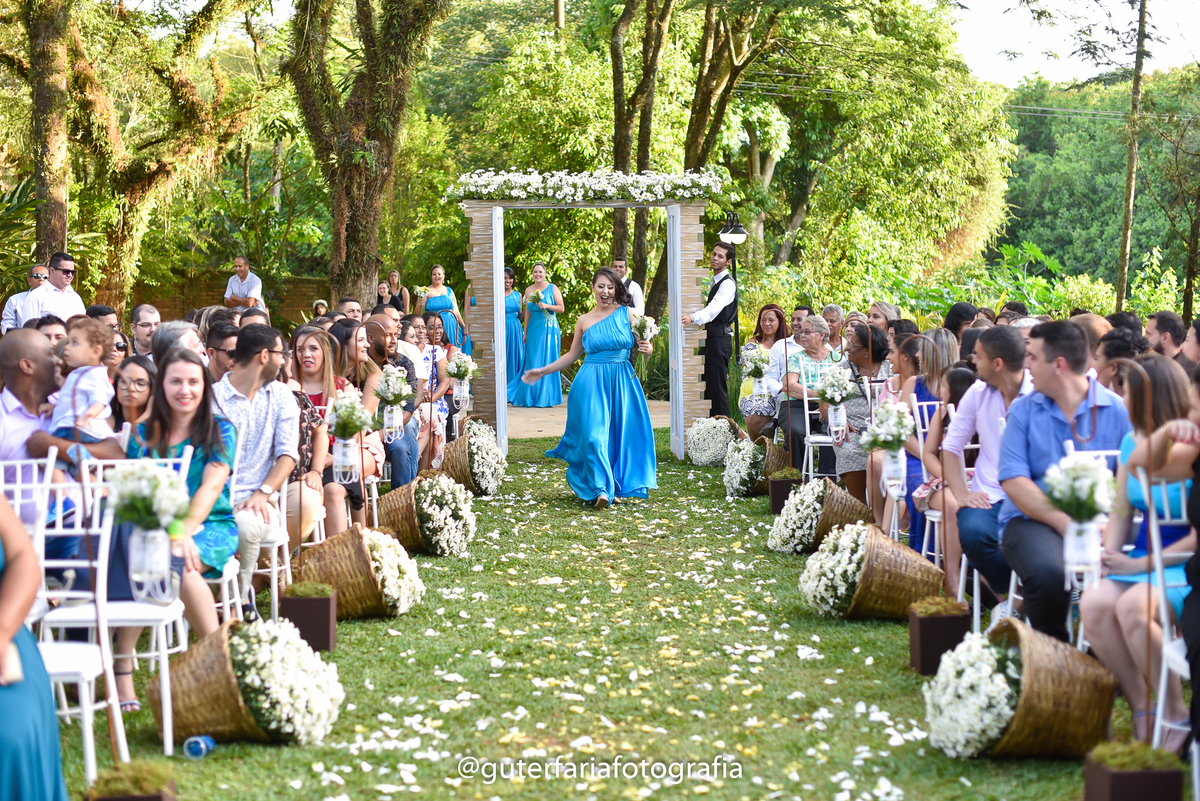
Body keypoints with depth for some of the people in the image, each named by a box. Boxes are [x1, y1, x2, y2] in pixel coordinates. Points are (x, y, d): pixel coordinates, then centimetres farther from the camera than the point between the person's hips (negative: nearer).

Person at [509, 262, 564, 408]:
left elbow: (561, 308, -2)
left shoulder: (552, 288, 0)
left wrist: (546, 306, -16)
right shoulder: (529, 291, 9)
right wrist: (525, 332, 12)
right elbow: (527, 313, 13)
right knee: (533, 363, 1)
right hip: (534, 329, 3)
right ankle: (532, 396, 8)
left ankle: (546, 397, 4)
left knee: (547, 362, -2)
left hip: (549, 329, -3)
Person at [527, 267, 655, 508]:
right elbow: (572, 355, 17)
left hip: (622, 382, 1)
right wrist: (543, 371, 15)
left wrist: (647, 349, -12)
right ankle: (601, 488, -9)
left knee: (622, 432, 1)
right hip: (592, 383, 0)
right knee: (594, 433, -11)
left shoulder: (626, 313, 5)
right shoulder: (584, 321, 7)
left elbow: (641, 343, 11)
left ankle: (619, 485, 12)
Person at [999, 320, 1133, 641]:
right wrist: (1064, 522, -16)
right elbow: (1013, 480, -3)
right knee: (1047, 572, -33)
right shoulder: (1024, 410, 8)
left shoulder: (1117, 410, 6)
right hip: (1034, 519, 0)